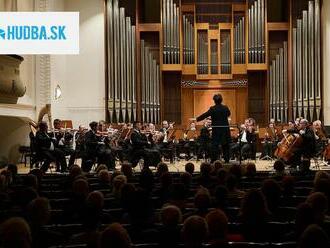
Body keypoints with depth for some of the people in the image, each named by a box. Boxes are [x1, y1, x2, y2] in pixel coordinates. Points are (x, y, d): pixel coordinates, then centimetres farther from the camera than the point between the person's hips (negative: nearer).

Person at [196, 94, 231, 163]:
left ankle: (213, 160, 0)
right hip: (225, 130, 3)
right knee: (225, 145, 10)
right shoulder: (225, 108, 1)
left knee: (215, 145, 1)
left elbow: (204, 115, -4)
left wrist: (197, 119, 9)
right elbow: (228, 114, 21)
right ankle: (226, 160, 14)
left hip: (216, 130, -3)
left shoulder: (212, 109, -9)